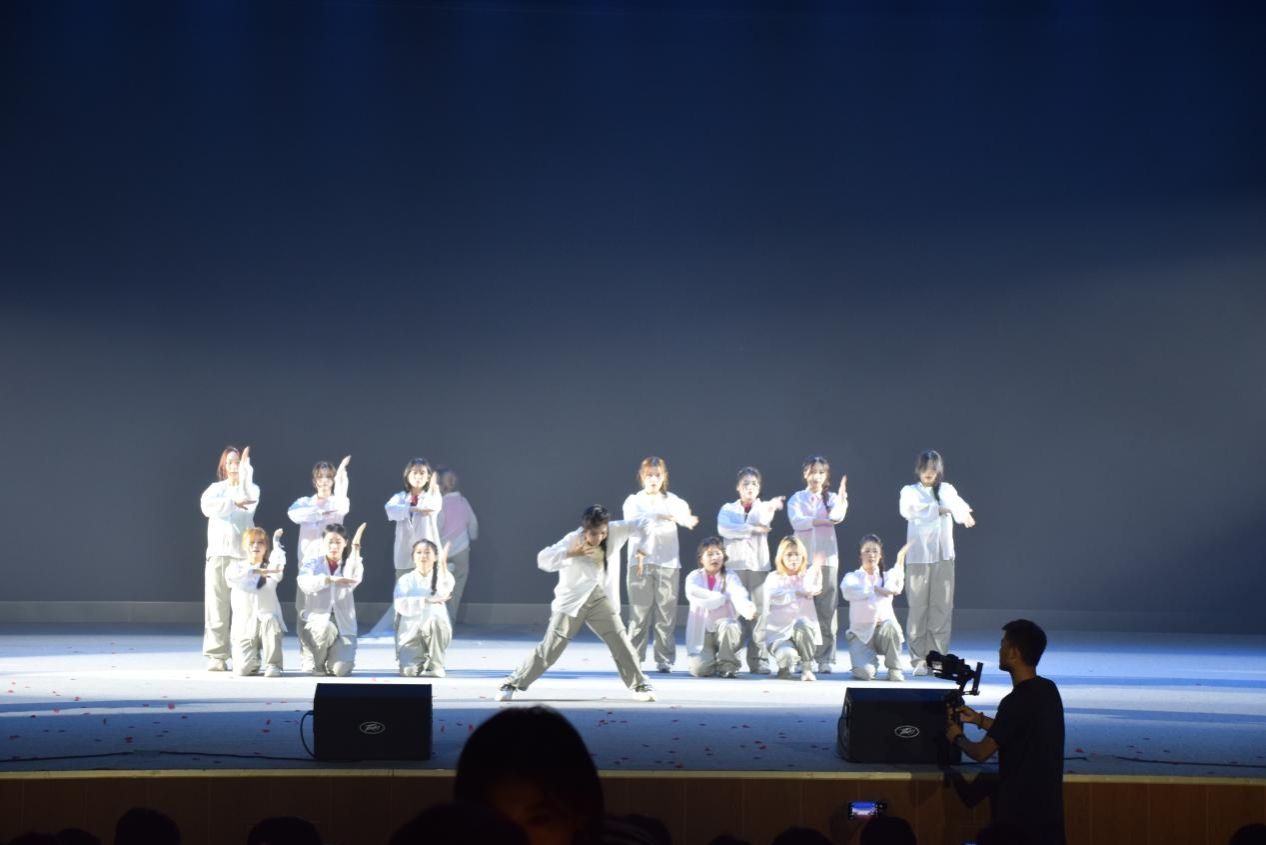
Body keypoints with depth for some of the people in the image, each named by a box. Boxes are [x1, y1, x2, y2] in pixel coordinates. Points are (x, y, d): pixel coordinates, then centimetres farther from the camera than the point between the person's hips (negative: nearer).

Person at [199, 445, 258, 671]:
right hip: (218, 553, 1)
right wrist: (234, 504, -16)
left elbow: (248, 499, -16)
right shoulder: (215, 489, 12)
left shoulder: (251, 489, 10)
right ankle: (216, 657, 0)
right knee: (217, 608, -3)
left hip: (243, 555, -1)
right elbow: (207, 507, -10)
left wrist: (245, 467, -17)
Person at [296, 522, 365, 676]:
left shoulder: (349, 566, 10)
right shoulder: (313, 564, 6)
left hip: (343, 625, 1)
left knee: (341, 669, -22)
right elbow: (304, 583, -17)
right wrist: (330, 579, -31)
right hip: (316, 620, -1)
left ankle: (333, 660, 16)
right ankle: (315, 662, -9)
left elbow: (354, 579, -16)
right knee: (327, 628, -38)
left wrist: (356, 547, -19)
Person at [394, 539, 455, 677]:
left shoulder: (440, 577, 3)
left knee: (435, 618, -36)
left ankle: (434, 665, -18)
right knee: (409, 672, -24)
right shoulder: (405, 580, 3)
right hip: (411, 633, 0)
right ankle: (420, 662, 15)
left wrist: (443, 563, -32)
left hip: (436, 631, 0)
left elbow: (445, 591, -23)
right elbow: (401, 606, -16)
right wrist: (428, 601, -22)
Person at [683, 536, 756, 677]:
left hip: (725, 632, 0)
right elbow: (693, 593, -21)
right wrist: (722, 597, -19)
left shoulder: (730, 577, 0)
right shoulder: (694, 577, 2)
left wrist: (747, 609, -44)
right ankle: (709, 658, 17)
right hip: (702, 633, 0)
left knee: (727, 625, -36)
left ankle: (727, 665, -13)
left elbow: (738, 596, -22)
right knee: (699, 669, -22)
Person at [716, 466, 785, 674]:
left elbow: (760, 520, -11)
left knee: (759, 612, -6)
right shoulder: (728, 508, 13)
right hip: (734, 564, 0)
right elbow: (723, 529, -7)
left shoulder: (763, 507, 13)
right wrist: (752, 529, -10)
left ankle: (759, 660, -5)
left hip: (759, 565, 0)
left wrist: (772, 507, -33)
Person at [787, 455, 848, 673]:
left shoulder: (831, 498, 7)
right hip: (802, 559, 0)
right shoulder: (796, 499, 7)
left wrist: (842, 498, -34)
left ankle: (826, 659, 1)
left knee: (827, 610, -2)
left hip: (826, 559, 0)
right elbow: (797, 521, -11)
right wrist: (823, 520, -20)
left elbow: (837, 516, -14)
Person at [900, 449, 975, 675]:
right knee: (918, 608, -2)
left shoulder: (946, 489, 11)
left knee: (942, 609, 1)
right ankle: (919, 660, 3)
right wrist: (939, 509, -28)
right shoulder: (910, 491, 6)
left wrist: (964, 513, -36)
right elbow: (907, 510, -16)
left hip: (944, 556, 2)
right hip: (918, 556, -2)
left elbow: (957, 503, -12)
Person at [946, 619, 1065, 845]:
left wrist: (958, 737, 4)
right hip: (1047, 804, 8)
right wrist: (978, 719, 19)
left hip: (1019, 810, -8)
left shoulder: (1017, 701, -22)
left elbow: (981, 753, -16)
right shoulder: (1048, 690, 3)